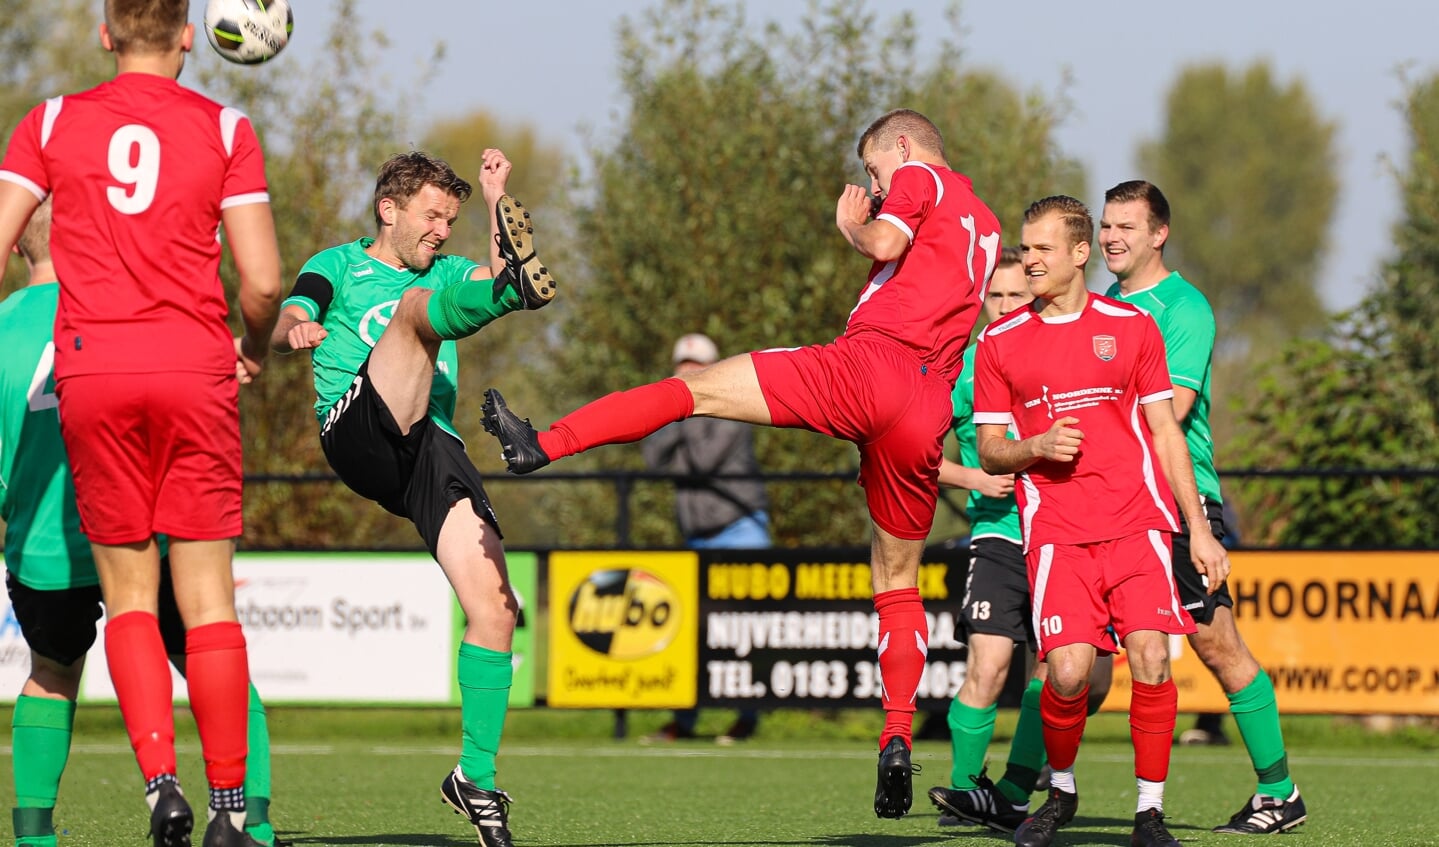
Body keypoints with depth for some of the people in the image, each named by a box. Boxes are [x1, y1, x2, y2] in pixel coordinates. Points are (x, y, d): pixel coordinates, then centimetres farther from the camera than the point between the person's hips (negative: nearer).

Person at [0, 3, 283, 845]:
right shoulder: (225, 129, 2)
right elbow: (263, 279, -4)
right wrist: (257, 348, 16)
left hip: (91, 368, 1)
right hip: (195, 366, -1)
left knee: (129, 594, 9)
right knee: (208, 598, 3)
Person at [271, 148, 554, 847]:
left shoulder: (445, 274, 32)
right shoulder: (340, 265, 19)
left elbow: (503, 272, 10)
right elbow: (285, 323, -2)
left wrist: (497, 197, 3)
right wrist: (294, 329, -25)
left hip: (434, 447, 4)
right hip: (356, 433, -4)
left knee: (495, 606, -11)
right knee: (416, 309, -27)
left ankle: (476, 777, 0)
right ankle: (515, 288, -62)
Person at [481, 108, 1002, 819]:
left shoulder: (918, 179, 9)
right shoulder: (987, 228, 32)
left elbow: (886, 241, -9)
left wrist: (851, 227, 9)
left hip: (870, 361, -7)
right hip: (929, 414, 7)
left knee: (694, 388, -4)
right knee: (897, 581, 14)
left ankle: (544, 445, -13)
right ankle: (897, 739, 1)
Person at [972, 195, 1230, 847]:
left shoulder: (1130, 327, 10)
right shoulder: (1000, 343, 10)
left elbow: (1165, 433, 12)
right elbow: (989, 453, 12)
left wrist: (1199, 530, 7)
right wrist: (1038, 446, -10)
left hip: (1138, 521, 0)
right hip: (1055, 529, 0)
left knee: (1151, 659, -16)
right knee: (1068, 671, -16)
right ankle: (1060, 791, 11)